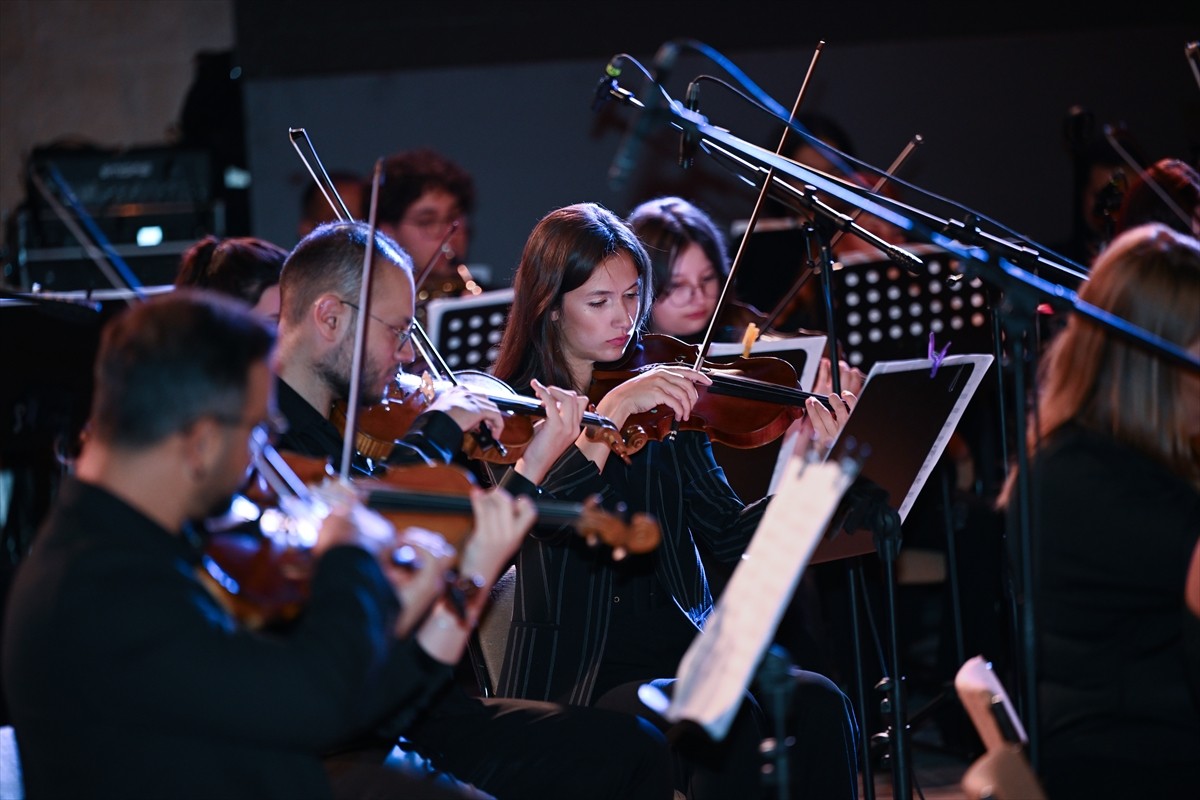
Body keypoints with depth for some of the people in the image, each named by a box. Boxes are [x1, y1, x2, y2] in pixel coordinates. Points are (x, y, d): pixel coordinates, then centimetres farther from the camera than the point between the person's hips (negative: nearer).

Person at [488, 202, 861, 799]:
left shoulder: (662, 404, 12)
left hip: (682, 647, 5)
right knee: (729, 719, -32)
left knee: (817, 704, -23)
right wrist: (614, 409, -24)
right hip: (572, 672, -5)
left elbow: (726, 536, 3)